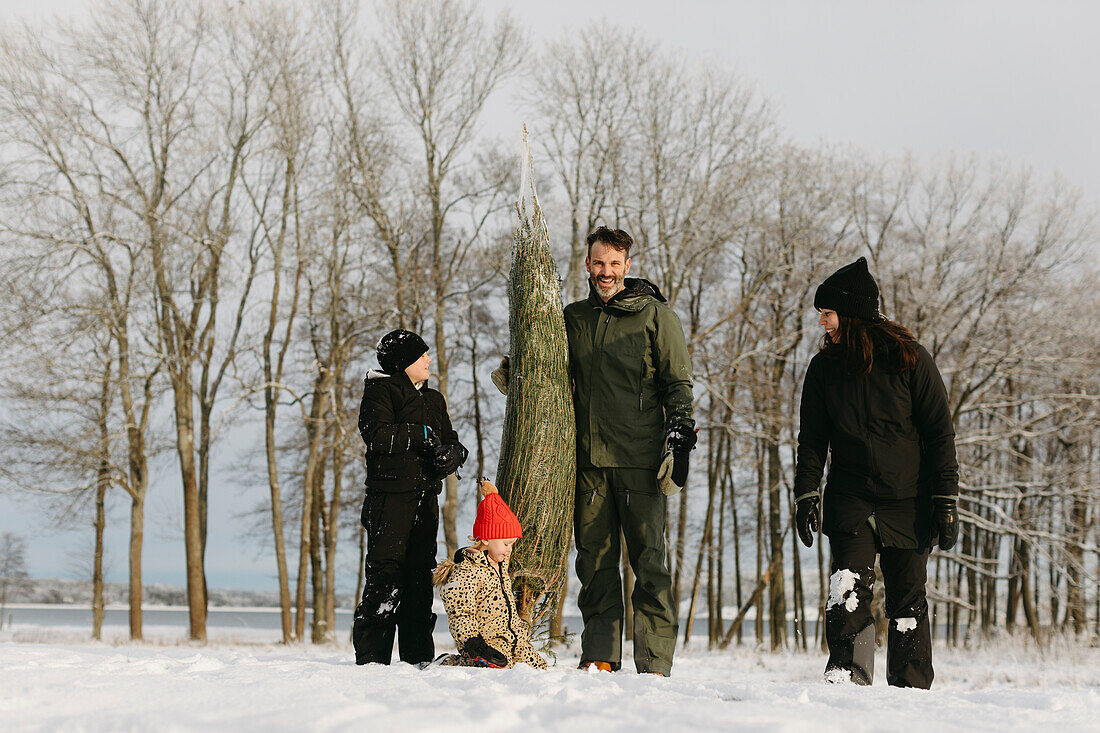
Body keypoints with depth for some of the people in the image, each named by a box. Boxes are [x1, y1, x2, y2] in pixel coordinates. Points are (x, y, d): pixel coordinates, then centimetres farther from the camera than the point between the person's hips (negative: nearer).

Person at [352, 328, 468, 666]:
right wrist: (421, 436, -11)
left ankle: (418, 656, 12)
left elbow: (453, 443, 18)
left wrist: (450, 453, -6)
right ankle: (371, 656, -6)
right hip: (389, 495, -7)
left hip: (425, 496, 7)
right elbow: (376, 435, -16)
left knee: (420, 572, 7)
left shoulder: (434, 400, 21)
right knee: (384, 574, -9)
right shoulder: (380, 392, -1)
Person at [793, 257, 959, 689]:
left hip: (909, 503, -2)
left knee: (907, 601, 3)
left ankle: (911, 690, 13)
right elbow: (812, 438, 9)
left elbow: (940, 434, -3)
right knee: (848, 591, -14)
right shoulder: (824, 367, 5)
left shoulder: (910, 360, -5)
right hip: (850, 502, 2)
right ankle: (846, 677, -9)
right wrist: (806, 493, -2)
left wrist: (946, 500, -7)